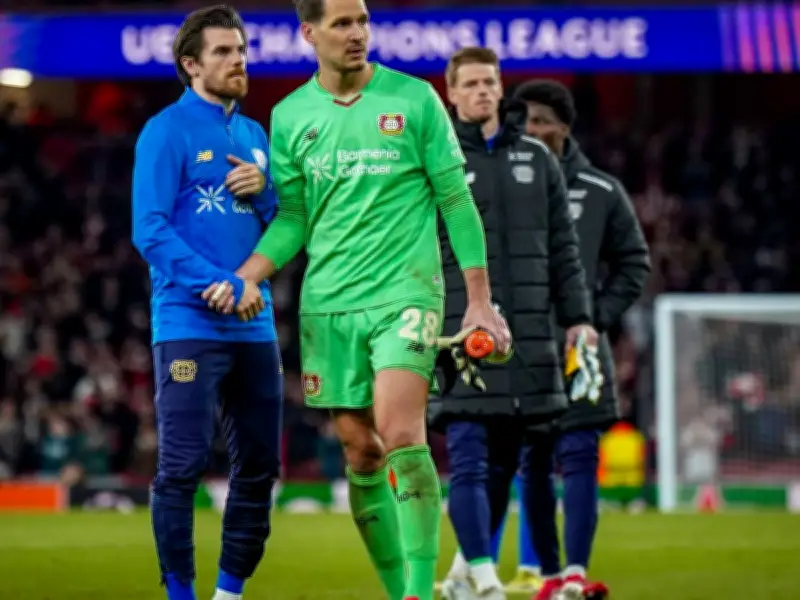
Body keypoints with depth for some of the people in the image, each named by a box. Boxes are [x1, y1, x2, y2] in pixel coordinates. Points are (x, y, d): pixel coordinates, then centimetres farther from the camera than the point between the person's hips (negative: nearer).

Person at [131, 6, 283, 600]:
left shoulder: (254, 135, 16)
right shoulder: (167, 131, -4)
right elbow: (151, 230, -12)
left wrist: (264, 191, -3)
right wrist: (225, 285, -19)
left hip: (255, 328, 7)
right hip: (190, 324, -7)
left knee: (260, 467, 7)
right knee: (183, 467, -8)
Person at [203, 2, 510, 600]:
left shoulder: (414, 98, 0)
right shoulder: (289, 116, 7)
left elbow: (456, 200, 3)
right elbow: (293, 218, 12)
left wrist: (480, 299, 0)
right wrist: (244, 278, -4)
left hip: (405, 293, -3)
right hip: (328, 303, 3)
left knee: (399, 435, -20)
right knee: (360, 451, 4)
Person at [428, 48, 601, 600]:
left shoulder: (537, 159, 13)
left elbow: (563, 246, 15)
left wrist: (577, 316, 8)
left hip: (528, 332, 4)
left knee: (504, 461, 10)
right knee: (469, 460, -11)